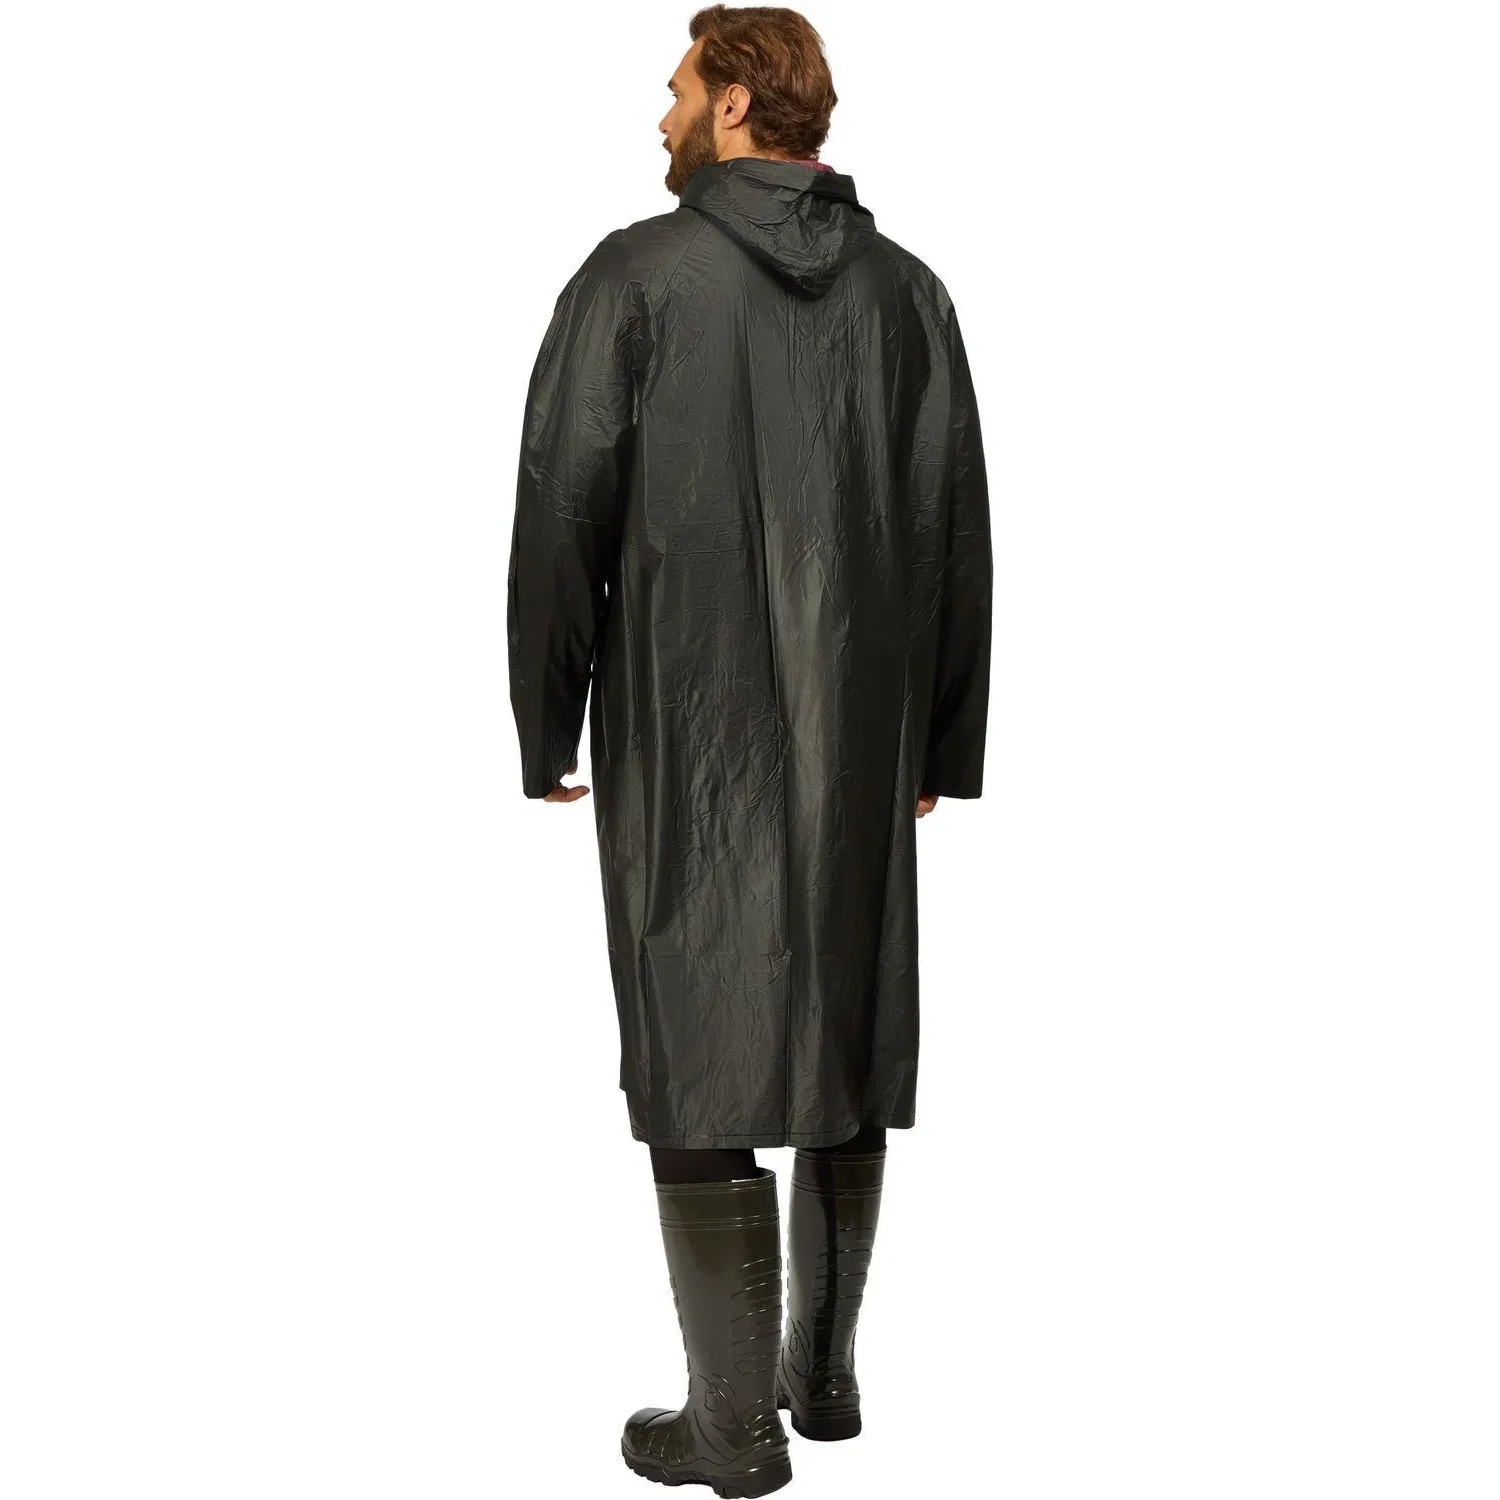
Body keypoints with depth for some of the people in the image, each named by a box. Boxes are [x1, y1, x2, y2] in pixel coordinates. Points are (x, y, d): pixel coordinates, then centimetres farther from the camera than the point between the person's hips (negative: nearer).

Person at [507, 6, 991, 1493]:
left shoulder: (636, 276, -5)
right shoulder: (908, 291, 6)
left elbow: (561, 522, -7)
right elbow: (959, 537, 6)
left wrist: (545, 735, 2)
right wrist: (945, 743, 13)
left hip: (686, 753, -4)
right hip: (861, 752, 5)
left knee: (700, 1077, 3)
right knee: (846, 1051, 15)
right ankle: (823, 1370, 28)